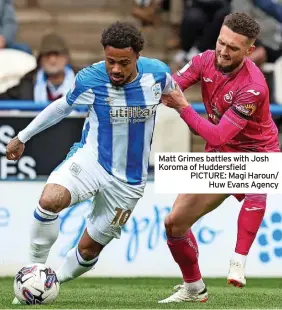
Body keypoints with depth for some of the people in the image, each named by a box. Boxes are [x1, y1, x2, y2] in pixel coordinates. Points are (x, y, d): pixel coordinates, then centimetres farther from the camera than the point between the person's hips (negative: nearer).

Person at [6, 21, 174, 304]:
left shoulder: (157, 73, -12)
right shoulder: (89, 79, -14)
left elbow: (173, 94, 14)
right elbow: (63, 106, 6)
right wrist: (23, 136, 14)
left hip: (129, 181, 2)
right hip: (91, 159, -2)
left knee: (89, 249, 5)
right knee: (50, 200, -32)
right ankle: (36, 267, -15)